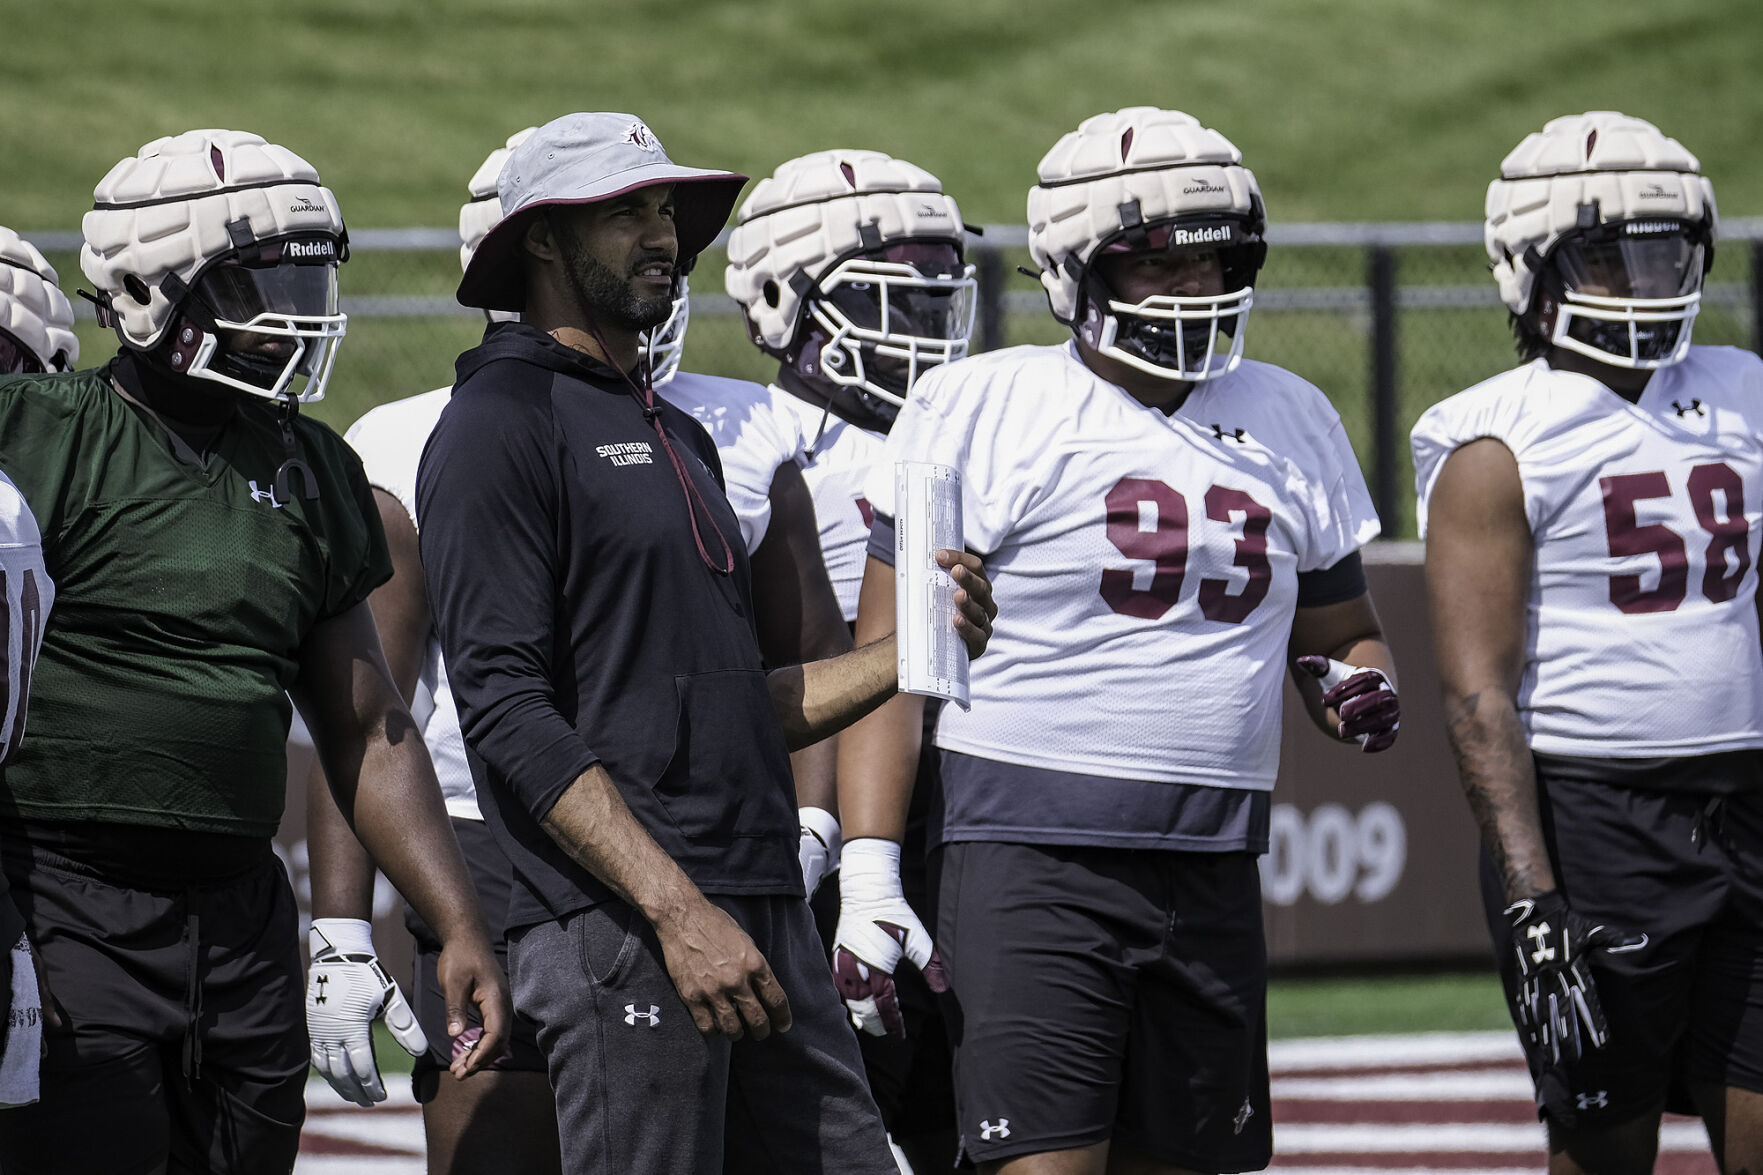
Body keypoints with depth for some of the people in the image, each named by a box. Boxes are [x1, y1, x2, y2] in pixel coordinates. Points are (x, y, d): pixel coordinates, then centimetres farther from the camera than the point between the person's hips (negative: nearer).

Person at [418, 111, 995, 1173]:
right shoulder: (503, 425, -5)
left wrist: (911, 653, 10)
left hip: (765, 922, 8)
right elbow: (509, 710, -15)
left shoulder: (678, 437, 24)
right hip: (619, 926, -8)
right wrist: (674, 908, -21)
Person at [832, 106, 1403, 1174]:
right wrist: (869, 867, -12)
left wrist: (1357, 685, 1)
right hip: (1034, 856, -6)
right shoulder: (982, 414, -3)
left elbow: (1338, 632, 26)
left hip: (1212, 874, 6)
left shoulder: (1291, 424, 13)